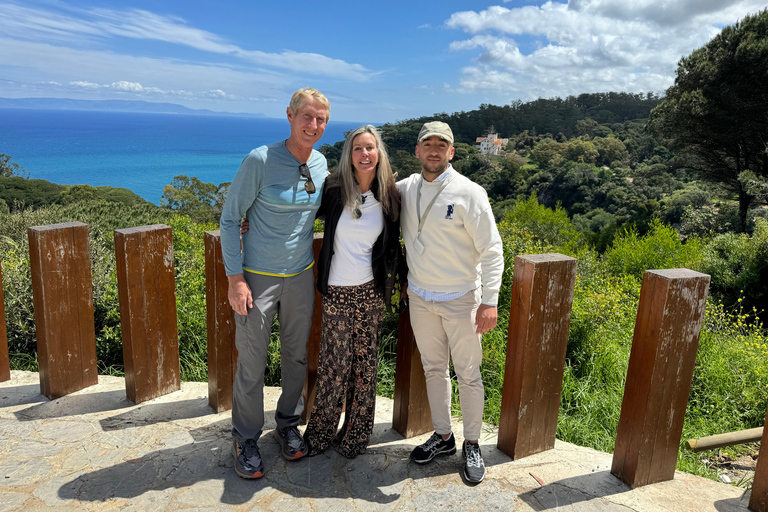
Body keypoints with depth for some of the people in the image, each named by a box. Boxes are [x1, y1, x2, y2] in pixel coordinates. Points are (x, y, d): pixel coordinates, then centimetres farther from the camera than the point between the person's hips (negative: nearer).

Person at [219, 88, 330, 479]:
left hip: (300, 277, 5)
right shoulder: (260, 160, -15)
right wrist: (235, 278, -14)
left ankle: (288, 425, 38)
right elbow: (229, 219, -10)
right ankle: (245, 439, 26)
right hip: (257, 277, -5)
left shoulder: (321, 164, 1)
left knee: (296, 355, 16)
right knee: (252, 363, 5)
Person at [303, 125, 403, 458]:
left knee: (365, 364, 9)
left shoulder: (389, 198, 1)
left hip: (371, 292, 2)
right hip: (337, 292, -2)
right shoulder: (334, 191, -5)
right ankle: (321, 433, 24)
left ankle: (355, 435, 28)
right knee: (335, 365, 1)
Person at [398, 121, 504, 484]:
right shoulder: (404, 189, 1)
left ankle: (472, 444, 24)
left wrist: (490, 301, -18)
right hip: (419, 297, 4)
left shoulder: (469, 193, -12)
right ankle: (442, 436, 32)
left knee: (468, 374, 6)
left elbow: (491, 250, -12)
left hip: (460, 299, -4)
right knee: (433, 369, 15)